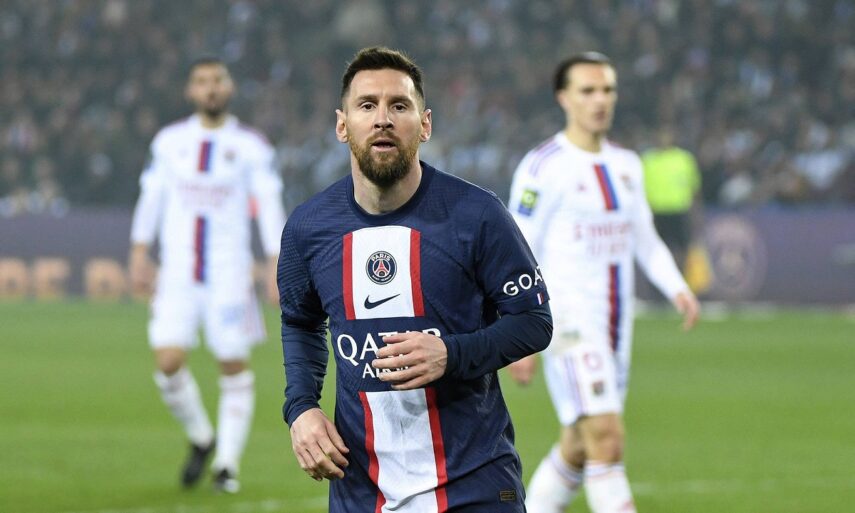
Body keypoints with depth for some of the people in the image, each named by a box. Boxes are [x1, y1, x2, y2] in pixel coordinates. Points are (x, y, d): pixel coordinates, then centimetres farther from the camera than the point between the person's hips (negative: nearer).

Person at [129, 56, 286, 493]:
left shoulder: (251, 147, -1)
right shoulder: (170, 142, 6)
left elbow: (270, 208, -2)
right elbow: (151, 198, 13)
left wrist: (276, 267, -8)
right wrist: (139, 253, 11)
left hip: (229, 273, -2)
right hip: (178, 273, 2)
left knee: (233, 365, -1)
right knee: (168, 363, -10)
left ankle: (227, 463, 11)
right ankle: (201, 438, 16)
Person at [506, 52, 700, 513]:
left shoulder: (626, 165, 12)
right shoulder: (542, 168, -9)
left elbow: (645, 241, 20)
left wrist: (678, 289, 1)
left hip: (615, 328, 7)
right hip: (567, 323, -7)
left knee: (578, 449, 12)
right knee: (607, 441, -16)